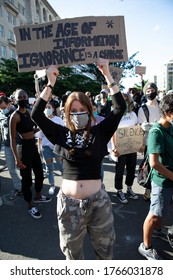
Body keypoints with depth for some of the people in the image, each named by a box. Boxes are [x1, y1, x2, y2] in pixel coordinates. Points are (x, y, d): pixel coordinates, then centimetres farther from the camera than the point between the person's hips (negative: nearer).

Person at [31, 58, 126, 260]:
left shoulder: (100, 132, -4)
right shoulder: (61, 134, -2)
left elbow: (120, 108, -11)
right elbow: (36, 115, -9)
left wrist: (107, 75, -11)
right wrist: (50, 83, -11)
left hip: (97, 201, 0)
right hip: (69, 202, 1)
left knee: (105, 249, 23)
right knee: (72, 251, 23)